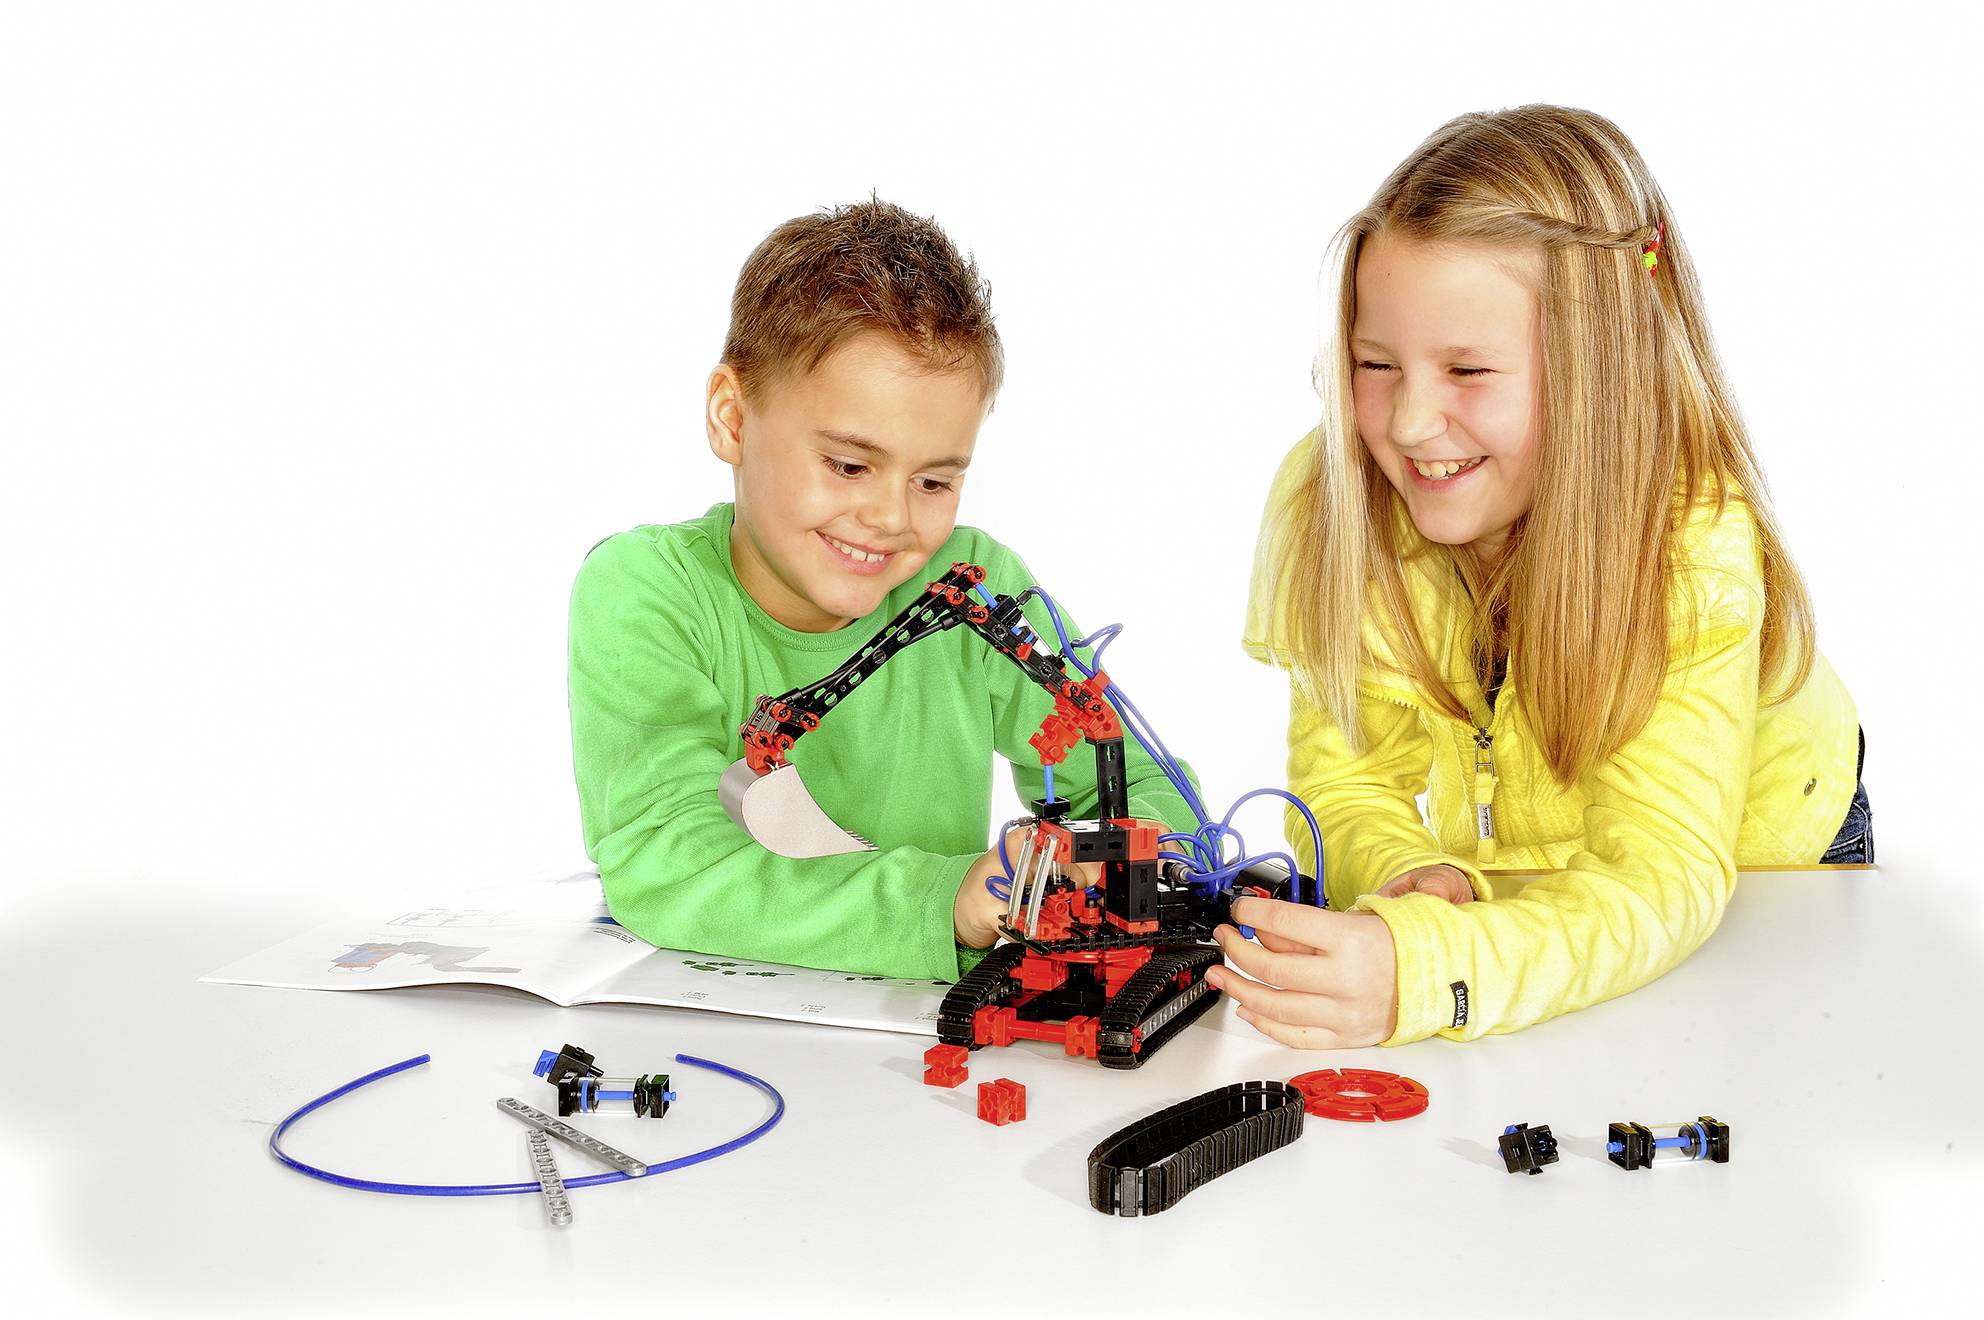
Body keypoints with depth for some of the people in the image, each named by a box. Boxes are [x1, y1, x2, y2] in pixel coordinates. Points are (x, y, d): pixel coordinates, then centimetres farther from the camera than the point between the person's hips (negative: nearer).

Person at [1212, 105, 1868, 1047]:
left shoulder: (1695, 545, -31)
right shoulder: (1327, 499, -22)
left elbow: (1659, 872, -38)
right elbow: (1347, 779, -17)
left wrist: (1420, 974, -56)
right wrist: (1408, 877, -41)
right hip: (1504, 874, 1)